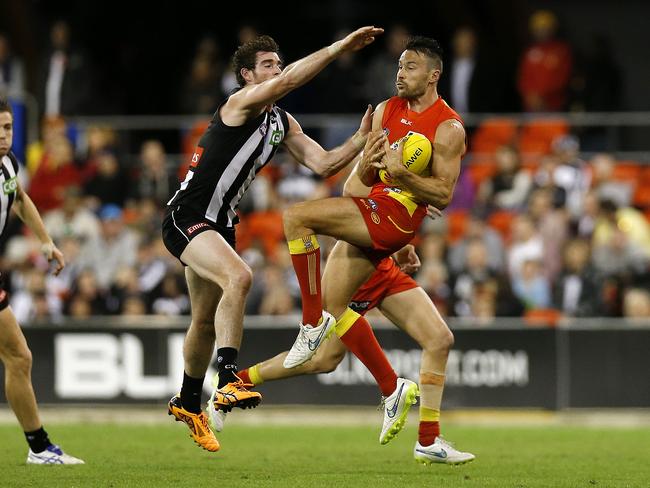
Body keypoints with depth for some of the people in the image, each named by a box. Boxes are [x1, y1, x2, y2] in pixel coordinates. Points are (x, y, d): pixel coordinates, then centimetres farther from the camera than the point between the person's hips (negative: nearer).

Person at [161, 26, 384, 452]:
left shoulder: (283, 123, 12)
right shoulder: (242, 103, -14)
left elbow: (323, 163, 7)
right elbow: (288, 82, -31)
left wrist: (361, 139, -8)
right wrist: (340, 47, -32)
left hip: (219, 224, 9)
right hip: (187, 217, -9)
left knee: (207, 321, 20)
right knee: (239, 276, -34)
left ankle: (188, 404, 39)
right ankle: (229, 380, -39)